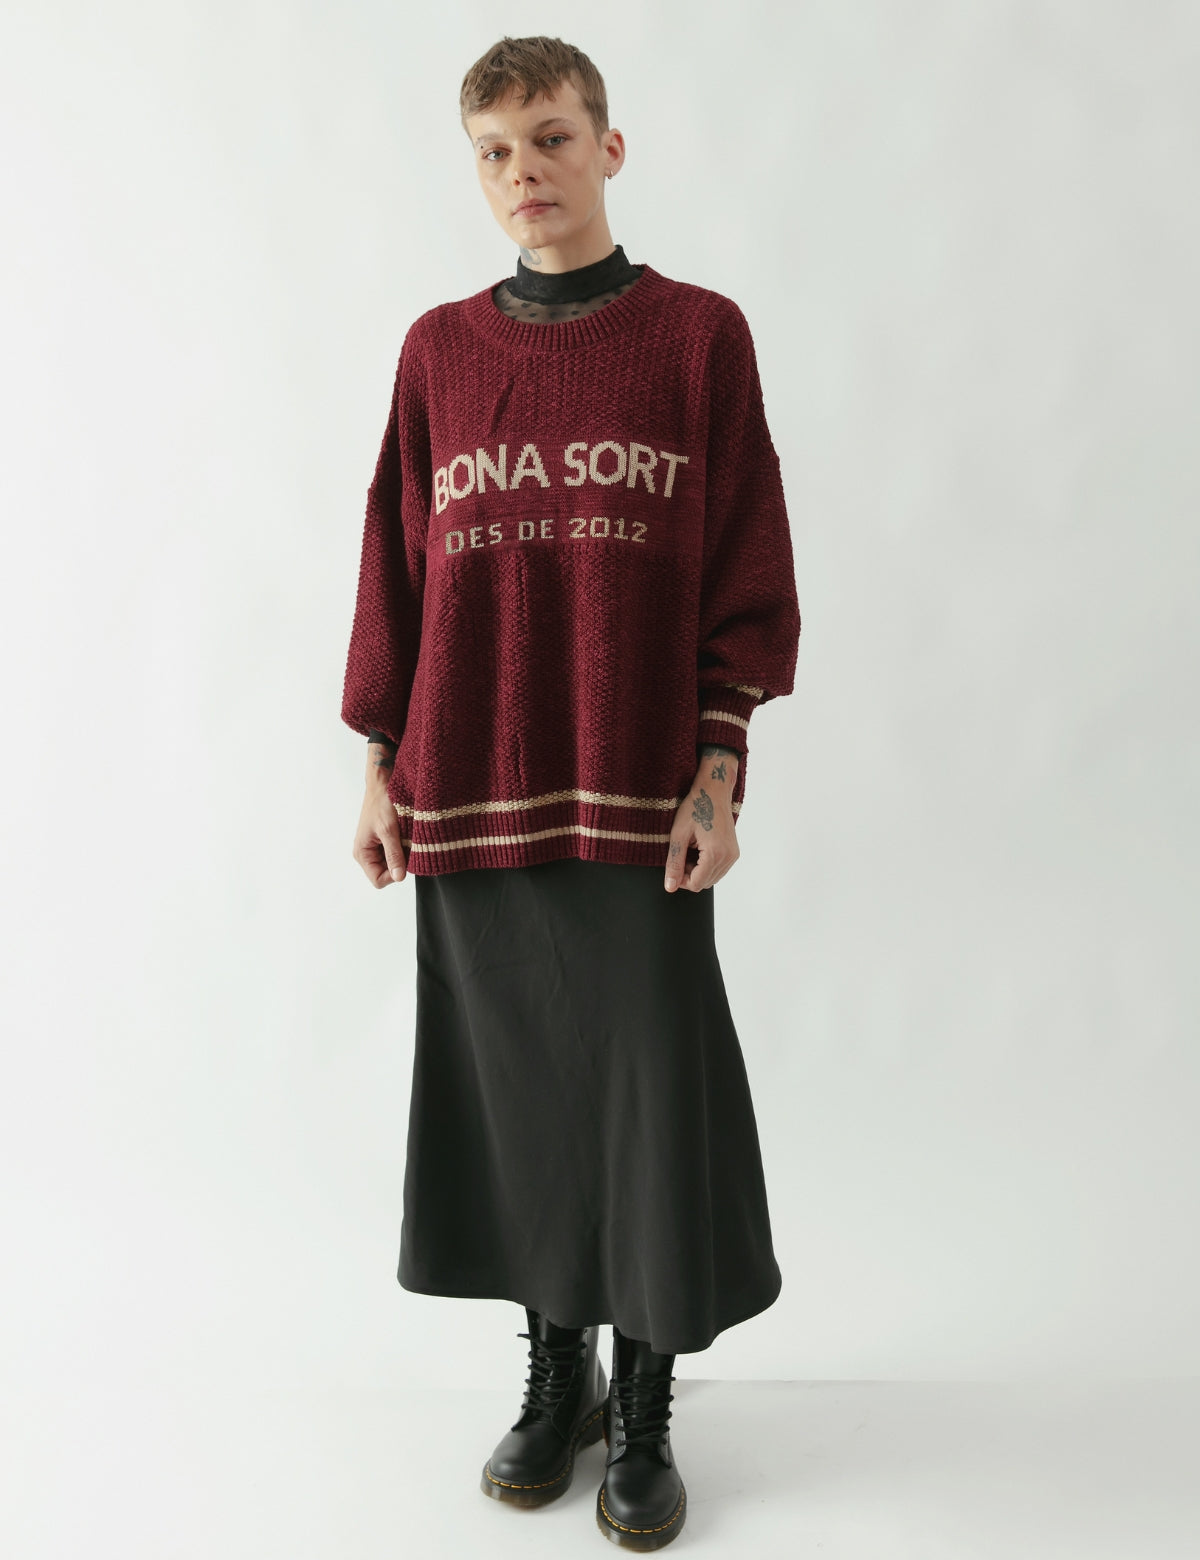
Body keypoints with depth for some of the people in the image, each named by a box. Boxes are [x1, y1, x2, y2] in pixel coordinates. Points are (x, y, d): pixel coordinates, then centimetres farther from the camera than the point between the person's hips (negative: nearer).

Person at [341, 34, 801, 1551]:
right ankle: (556, 1380, 33)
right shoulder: (438, 351, 8)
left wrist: (718, 770, -6)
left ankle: (644, 1417, 25)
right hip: (470, 795, 3)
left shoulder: (698, 334, 2)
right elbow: (395, 570, 10)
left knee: (652, 1092, 4)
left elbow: (748, 576, 0)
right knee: (511, 1087, 11)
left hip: (640, 797, -2)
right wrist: (381, 766, 7)